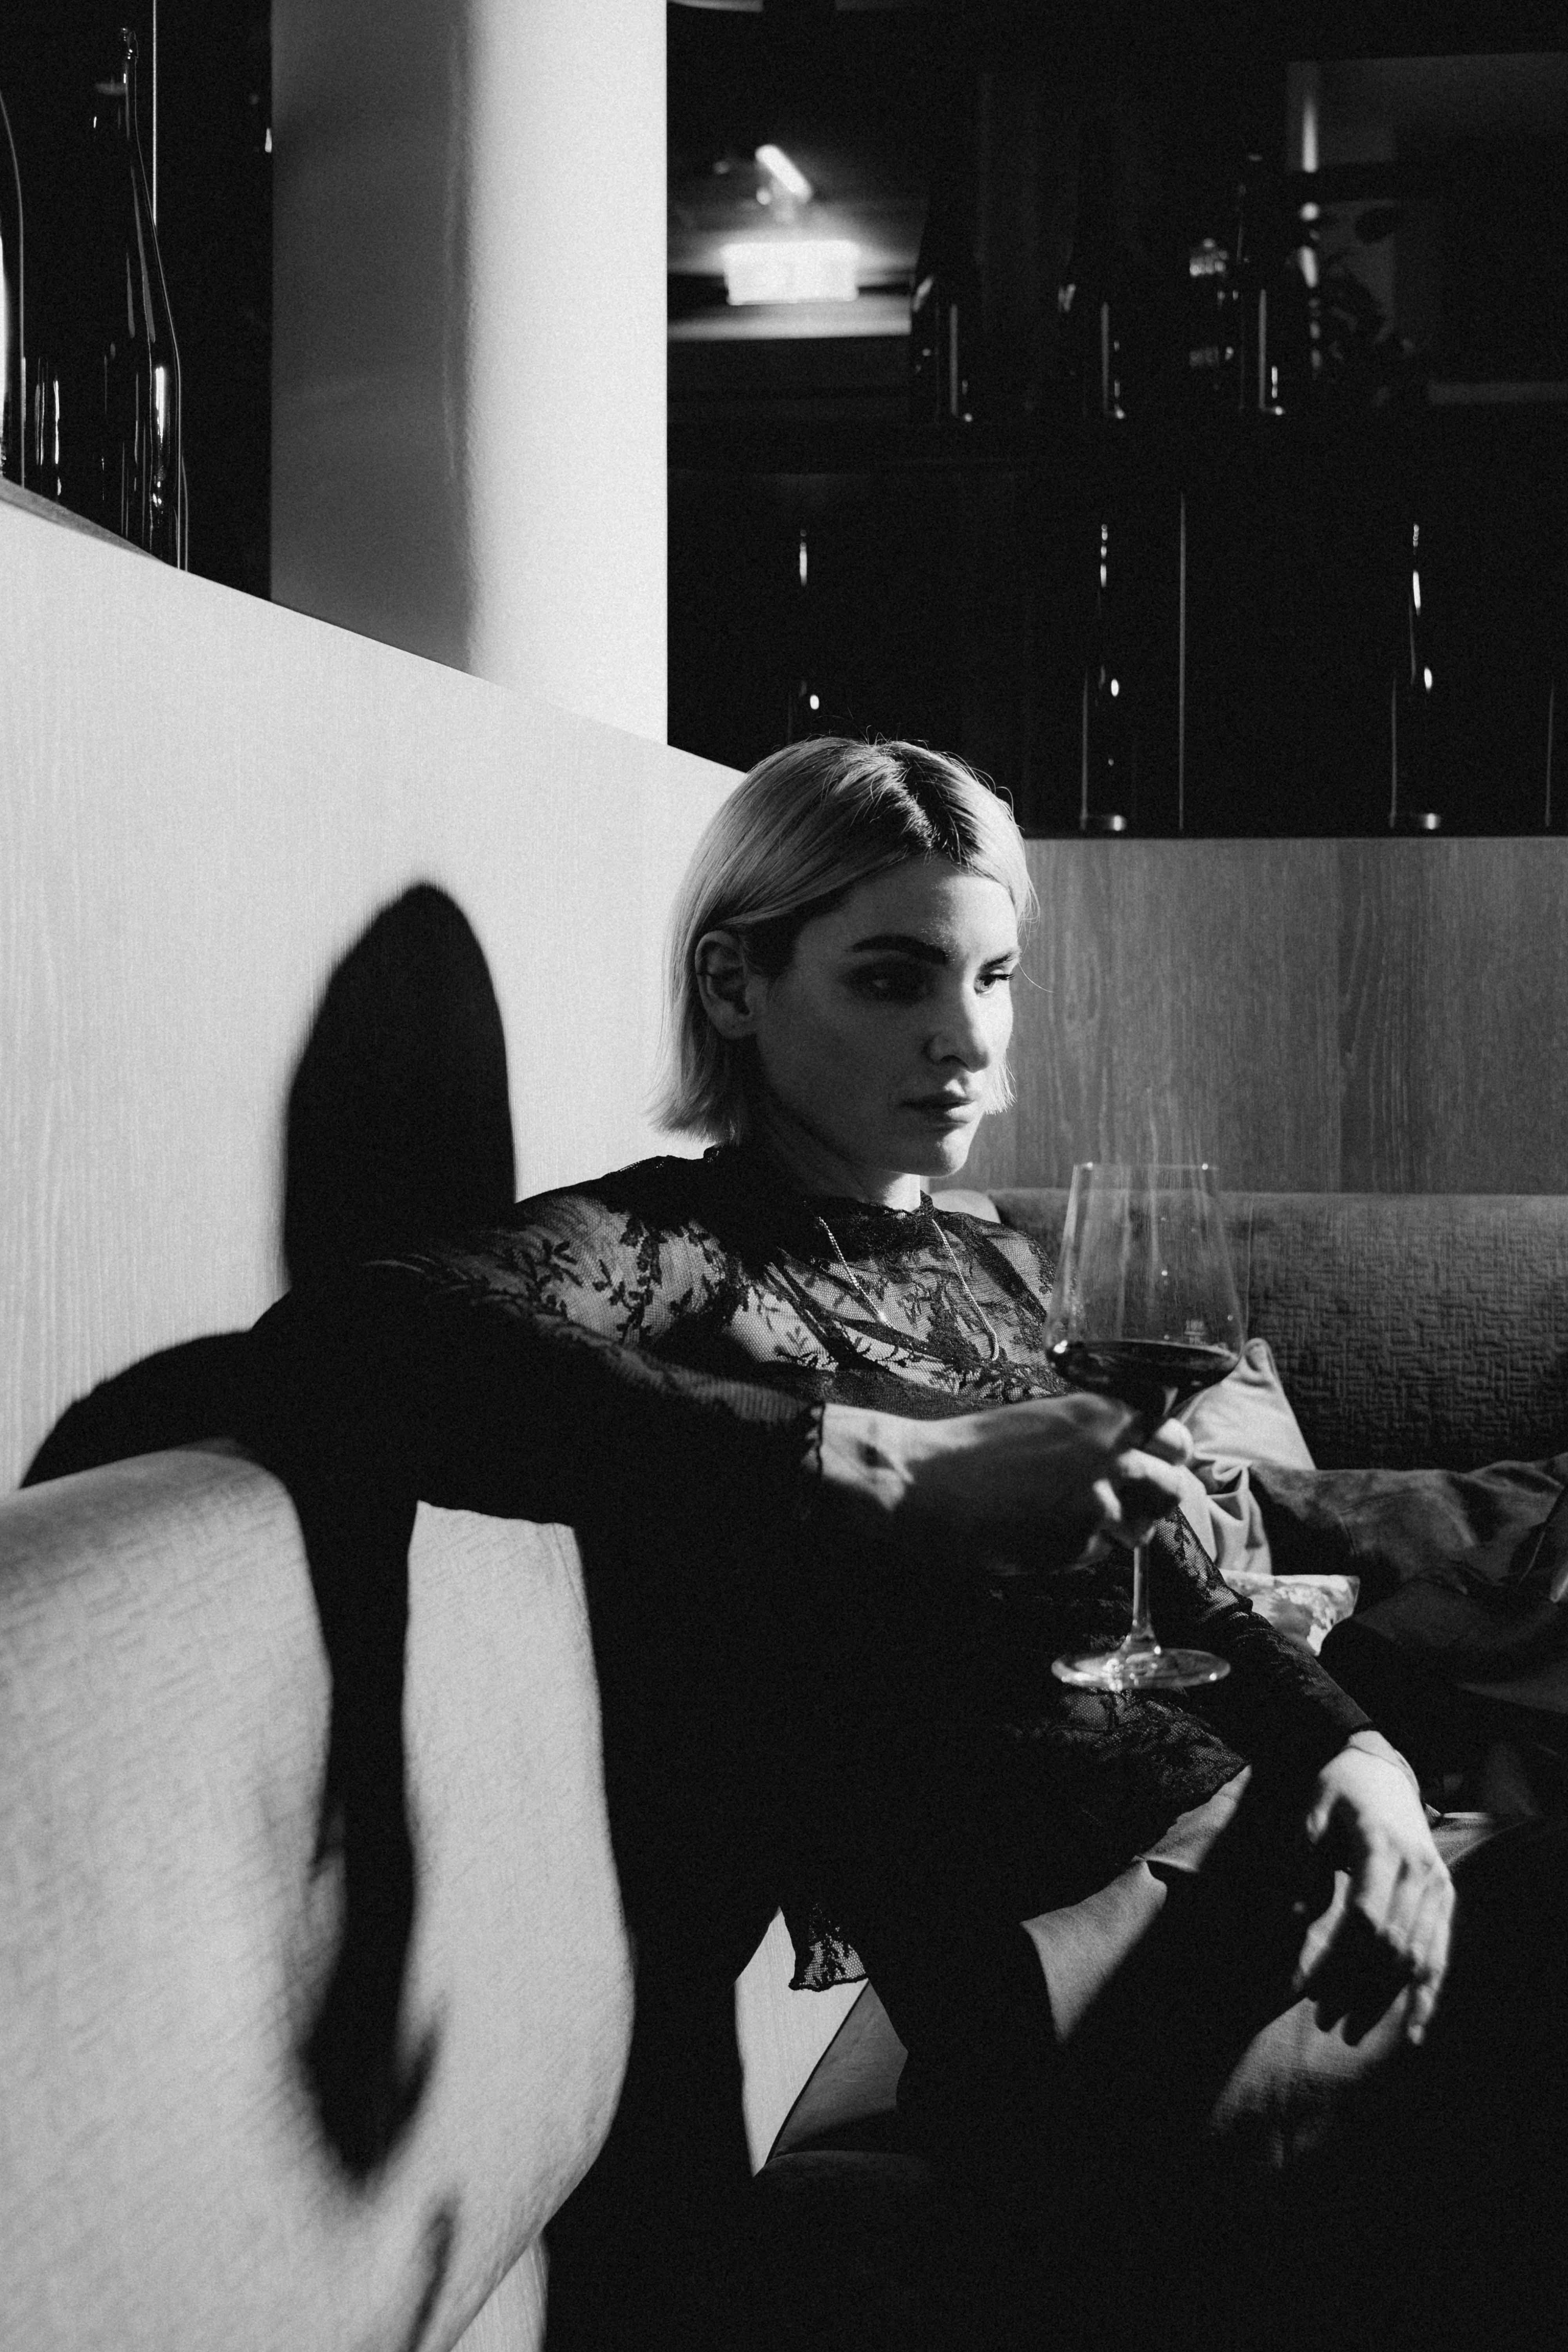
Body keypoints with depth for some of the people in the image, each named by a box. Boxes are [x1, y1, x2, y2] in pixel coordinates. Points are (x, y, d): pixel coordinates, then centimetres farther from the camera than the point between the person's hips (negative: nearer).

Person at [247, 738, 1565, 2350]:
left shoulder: (994, 1269, 19)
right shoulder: (664, 1251, -4)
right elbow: (339, 1354, -25)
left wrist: (1352, 1745, -2)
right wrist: (896, 1465, -25)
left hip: (1273, 1843, 8)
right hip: (1074, 1960, -7)